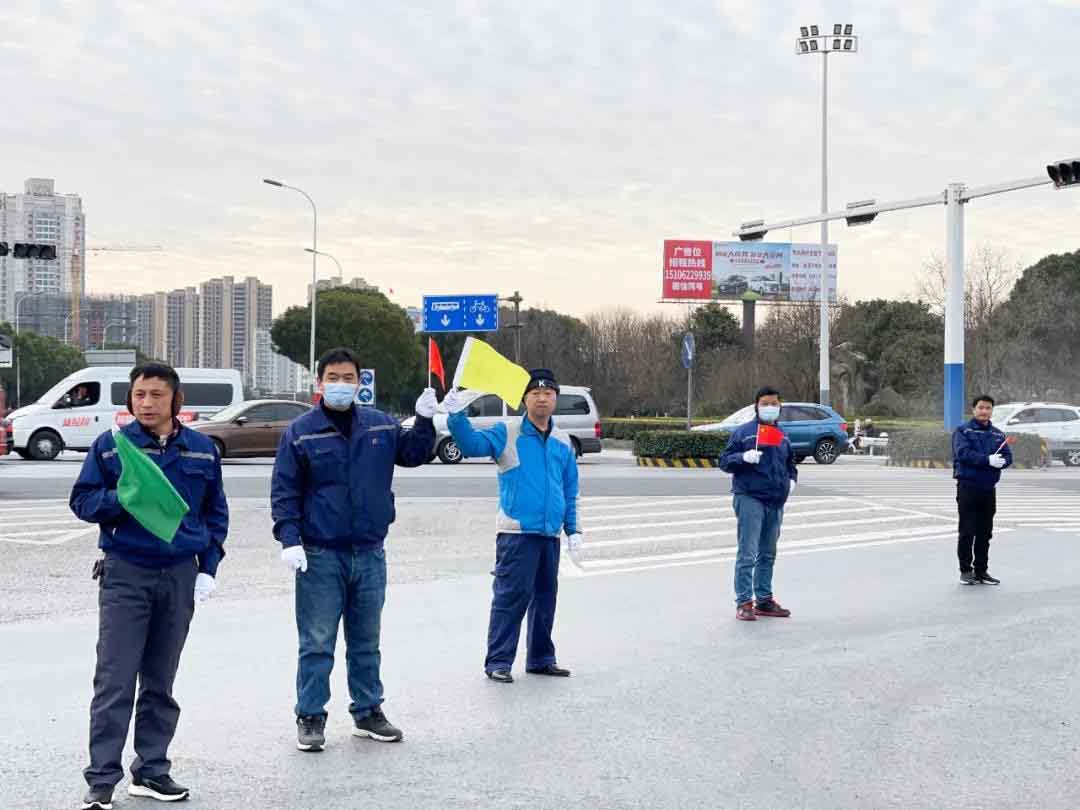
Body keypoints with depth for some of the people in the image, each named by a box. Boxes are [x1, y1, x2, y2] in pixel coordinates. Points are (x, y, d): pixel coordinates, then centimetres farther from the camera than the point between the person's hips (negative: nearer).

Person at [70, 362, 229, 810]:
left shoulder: (202, 449, 7)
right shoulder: (110, 446, -1)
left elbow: (216, 512, 14)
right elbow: (82, 499, 2)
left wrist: (208, 568, 6)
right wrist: (123, 498, -17)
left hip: (181, 575, 3)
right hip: (125, 574, -3)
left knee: (160, 682, 11)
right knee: (114, 682, -7)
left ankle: (151, 770, 20)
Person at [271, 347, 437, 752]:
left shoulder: (380, 425, 7)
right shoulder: (301, 431, -4)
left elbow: (413, 453, 15)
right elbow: (284, 491, -5)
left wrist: (424, 421, -1)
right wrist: (289, 539, -14)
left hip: (369, 552, 4)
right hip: (320, 555, -4)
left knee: (366, 641, 15)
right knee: (317, 643, 0)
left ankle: (368, 712, 26)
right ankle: (310, 718, 9)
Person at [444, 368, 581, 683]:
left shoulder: (563, 442, 14)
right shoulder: (507, 434, -1)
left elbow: (570, 491, 19)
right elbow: (473, 445, -18)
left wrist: (573, 529, 14)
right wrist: (457, 417, -34)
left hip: (550, 534, 6)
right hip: (516, 532, -6)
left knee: (545, 598, 14)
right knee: (510, 597, -9)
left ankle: (541, 658, 25)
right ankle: (498, 661, -3)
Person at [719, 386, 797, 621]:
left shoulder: (782, 436, 15)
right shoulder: (743, 432, -2)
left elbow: (790, 464, 28)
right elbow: (724, 461, -3)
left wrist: (791, 479, 9)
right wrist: (743, 457, -21)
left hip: (776, 502, 6)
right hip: (750, 499, -6)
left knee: (768, 555, 14)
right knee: (748, 554, -10)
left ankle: (764, 600, 23)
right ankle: (744, 603, -7)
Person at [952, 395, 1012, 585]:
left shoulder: (998, 434, 14)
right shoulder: (963, 431, -2)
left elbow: (1008, 457, 6)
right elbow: (963, 453, -17)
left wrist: (1001, 461, -18)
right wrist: (988, 460, -25)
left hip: (989, 489, 5)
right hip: (967, 488, -5)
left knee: (985, 533, 9)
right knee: (967, 532, -2)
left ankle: (981, 570, 17)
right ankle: (966, 570, 6)